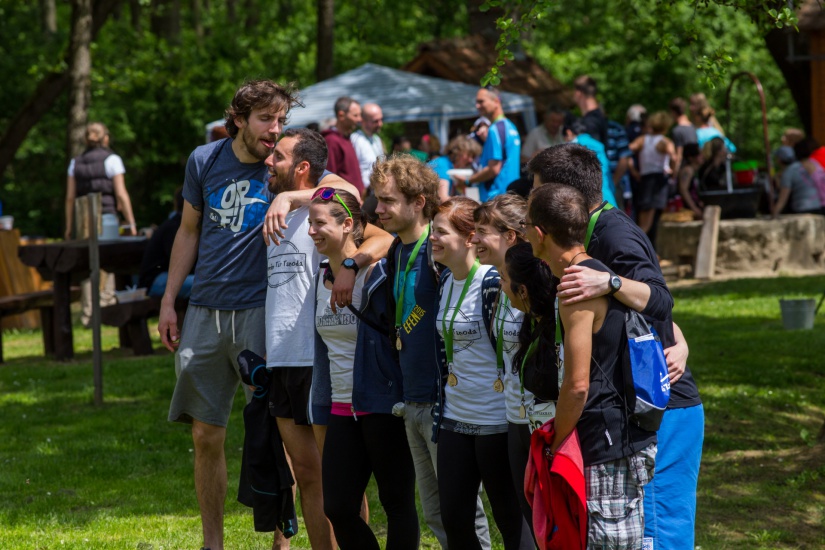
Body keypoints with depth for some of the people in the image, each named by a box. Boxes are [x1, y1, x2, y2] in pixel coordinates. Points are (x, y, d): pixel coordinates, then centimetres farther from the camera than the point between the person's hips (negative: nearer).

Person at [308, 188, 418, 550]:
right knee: (337, 508, 5)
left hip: (382, 407, -7)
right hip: (341, 409, 7)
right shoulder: (323, 282, 10)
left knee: (397, 503, 2)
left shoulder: (378, 276, -13)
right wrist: (322, 410, 19)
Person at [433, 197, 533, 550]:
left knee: (511, 518, 2)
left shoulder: (494, 281, -16)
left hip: (495, 420, -8)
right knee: (453, 519, 9)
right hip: (455, 417, 8)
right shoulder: (445, 282, 8)